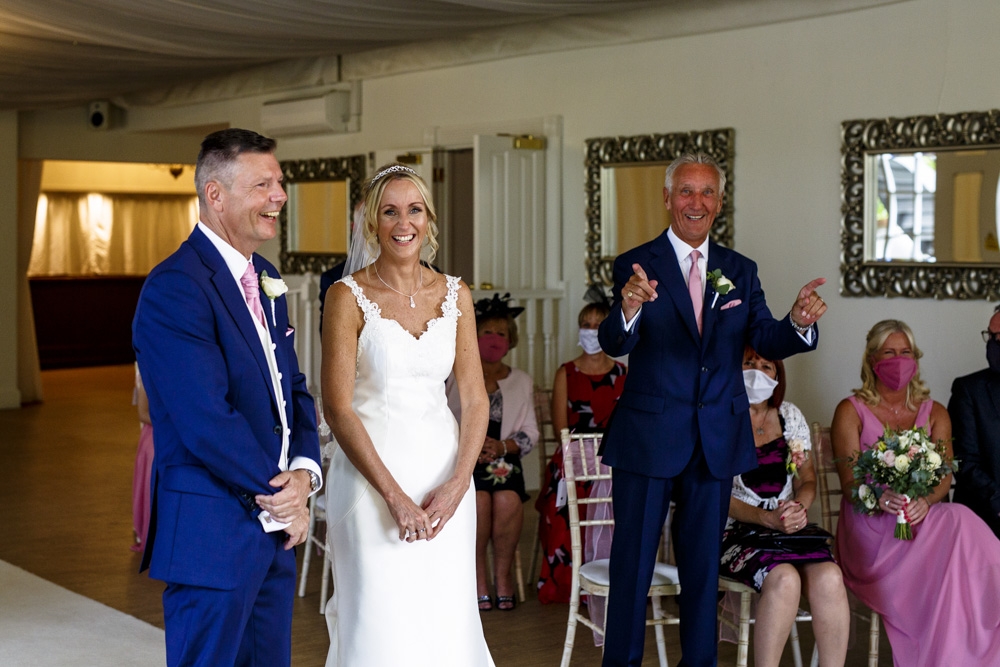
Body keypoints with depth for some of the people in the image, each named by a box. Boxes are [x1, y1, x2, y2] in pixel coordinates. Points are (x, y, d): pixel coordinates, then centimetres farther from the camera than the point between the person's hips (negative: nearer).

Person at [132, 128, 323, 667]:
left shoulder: (266, 279, 12)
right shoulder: (174, 287, -17)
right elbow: (208, 422, -23)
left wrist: (304, 471, -6)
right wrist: (281, 493, -11)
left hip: (273, 527, 8)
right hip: (210, 532, -8)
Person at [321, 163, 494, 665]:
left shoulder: (455, 295, 6)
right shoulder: (349, 296, -6)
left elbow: (475, 398, 5)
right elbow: (337, 407, -10)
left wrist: (457, 484, -9)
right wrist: (394, 496, -15)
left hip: (444, 478, 4)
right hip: (372, 474, -4)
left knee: (446, 623, 7)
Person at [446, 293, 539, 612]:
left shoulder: (521, 382, 16)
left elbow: (530, 432, 9)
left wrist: (502, 446, -10)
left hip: (504, 458, 1)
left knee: (507, 500, -31)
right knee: (478, 499, -32)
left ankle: (503, 574, -10)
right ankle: (478, 578, -15)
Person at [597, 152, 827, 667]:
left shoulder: (740, 271, 7)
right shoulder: (637, 265, -5)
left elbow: (766, 340, -3)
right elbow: (613, 344, -19)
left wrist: (799, 323, -26)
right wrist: (628, 310, -42)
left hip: (716, 441, 4)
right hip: (649, 437, -3)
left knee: (703, 565, 15)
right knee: (632, 563, 5)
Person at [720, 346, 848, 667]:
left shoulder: (790, 416, 14)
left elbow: (808, 479, 16)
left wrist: (799, 507, -8)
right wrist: (768, 518, -18)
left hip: (789, 529, 4)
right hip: (737, 532, -4)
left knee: (829, 577, -28)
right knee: (784, 578, -34)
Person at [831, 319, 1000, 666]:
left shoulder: (935, 413, 17)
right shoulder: (851, 411, 6)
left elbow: (944, 476, 3)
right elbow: (849, 482, -5)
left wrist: (925, 501, -22)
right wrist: (881, 499, -29)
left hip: (924, 520, 4)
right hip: (870, 529, -4)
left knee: (959, 523, -34)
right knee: (958, 525, -33)